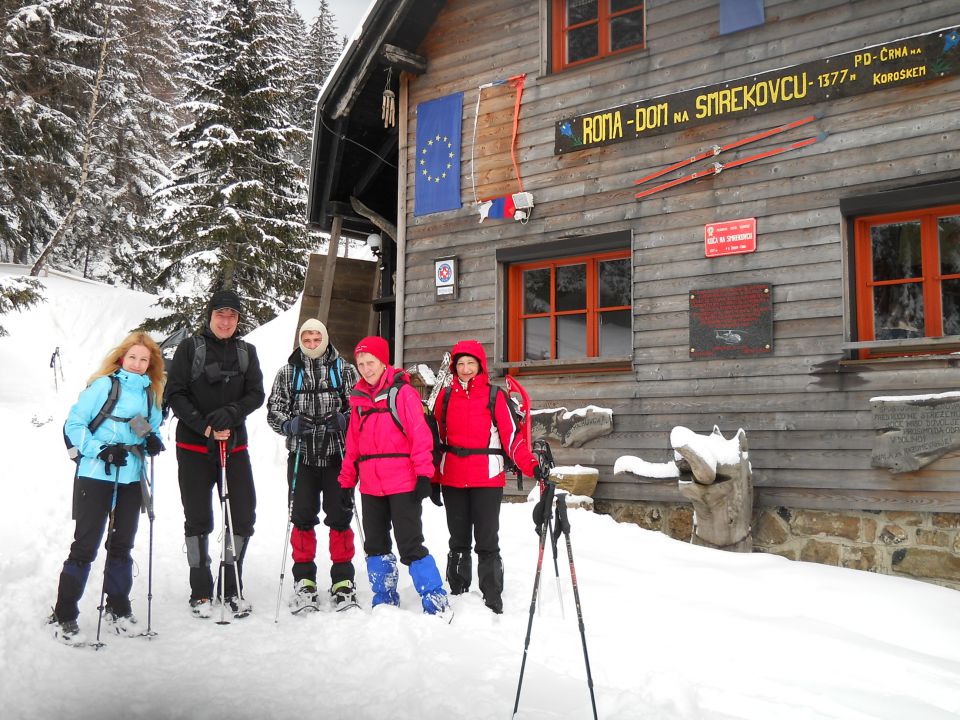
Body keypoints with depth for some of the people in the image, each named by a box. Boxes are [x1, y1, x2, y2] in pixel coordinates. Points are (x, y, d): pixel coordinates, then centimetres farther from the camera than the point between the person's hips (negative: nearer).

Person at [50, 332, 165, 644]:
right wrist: (100, 451, -18)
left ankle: (118, 609, 26)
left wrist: (152, 441, -3)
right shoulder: (104, 385, -6)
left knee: (122, 544, 13)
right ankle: (63, 616, 7)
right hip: (95, 476, -6)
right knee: (85, 545, -4)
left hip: (131, 478, 6)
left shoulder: (151, 394, 11)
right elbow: (74, 424, -7)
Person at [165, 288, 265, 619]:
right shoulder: (190, 347, 1)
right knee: (198, 519, 4)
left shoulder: (246, 352, 10)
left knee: (243, 515, 0)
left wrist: (229, 414, -16)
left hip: (235, 445, 2)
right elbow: (174, 394, -4)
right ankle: (201, 591, 16)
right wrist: (204, 426, -15)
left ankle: (231, 588, 15)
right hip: (193, 446, -2)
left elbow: (256, 394, 3)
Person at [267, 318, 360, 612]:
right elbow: (274, 410, 8)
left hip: (337, 455, -1)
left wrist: (342, 421, -12)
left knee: (340, 516, 1)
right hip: (302, 455, 1)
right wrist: (289, 425, -12)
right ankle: (304, 581, 15)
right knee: (302, 517, 3)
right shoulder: (288, 372, 9)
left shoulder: (344, 370, 6)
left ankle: (343, 582, 11)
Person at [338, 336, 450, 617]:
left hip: (403, 484, -6)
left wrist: (424, 474, -16)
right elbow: (353, 444, 16)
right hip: (370, 486, 6)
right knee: (375, 546, 13)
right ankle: (384, 601, 26)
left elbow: (420, 435, -10)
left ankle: (436, 603, 5)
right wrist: (347, 481, 14)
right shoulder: (359, 398, 12)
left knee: (410, 545, -5)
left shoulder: (403, 392, -5)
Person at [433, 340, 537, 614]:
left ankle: (493, 604, 7)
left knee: (487, 542, 0)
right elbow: (436, 438, 10)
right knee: (458, 541, 14)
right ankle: (457, 596, 25)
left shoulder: (495, 396, -3)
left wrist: (531, 466, -21)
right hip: (453, 480, 3)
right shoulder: (445, 396, 8)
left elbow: (512, 435, -8)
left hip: (487, 479, -3)